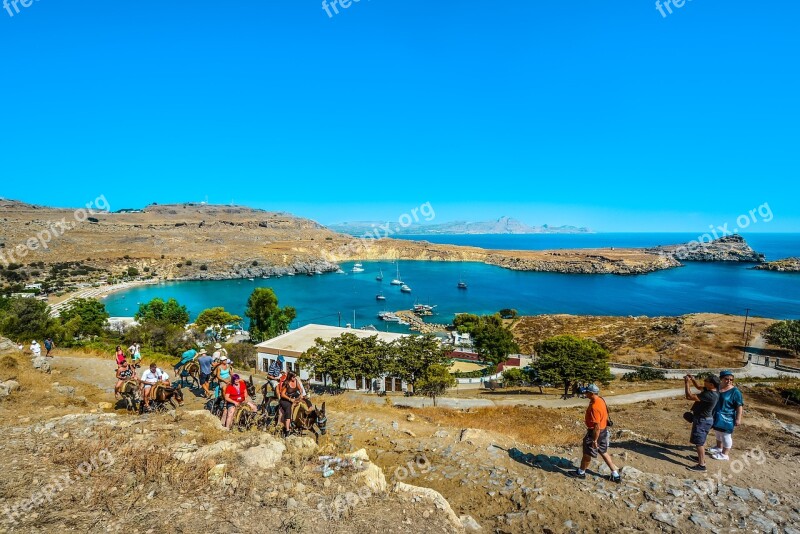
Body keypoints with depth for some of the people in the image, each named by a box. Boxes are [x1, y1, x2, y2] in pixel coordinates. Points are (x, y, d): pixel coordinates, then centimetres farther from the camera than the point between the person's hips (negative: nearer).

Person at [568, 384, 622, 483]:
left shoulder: (594, 407, -32)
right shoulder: (600, 399, -2)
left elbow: (597, 426, -29)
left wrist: (595, 440, -21)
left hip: (596, 432, -9)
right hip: (603, 430, 9)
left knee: (587, 453, 11)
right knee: (603, 452, 22)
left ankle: (581, 472, 29)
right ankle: (615, 475, 29)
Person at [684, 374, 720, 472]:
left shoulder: (709, 395, -32)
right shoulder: (710, 390, -4)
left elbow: (689, 396, -33)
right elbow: (699, 387, 17)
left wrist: (687, 383, -25)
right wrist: (693, 380, -2)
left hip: (702, 420, -10)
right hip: (704, 419, 10)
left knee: (699, 442, -1)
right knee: (701, 441, 25)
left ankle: (701, 466, 5)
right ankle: (701, 457, 41)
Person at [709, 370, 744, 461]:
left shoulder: (735, 391, -17)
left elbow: (739, 406, -17)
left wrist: (738, 419, -19)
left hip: (726, 418, -7)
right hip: (716, 416, 7)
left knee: (726, 435, 5)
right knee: (718, 433, 23)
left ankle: (724, 454, 17)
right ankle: (719, 448, 41)